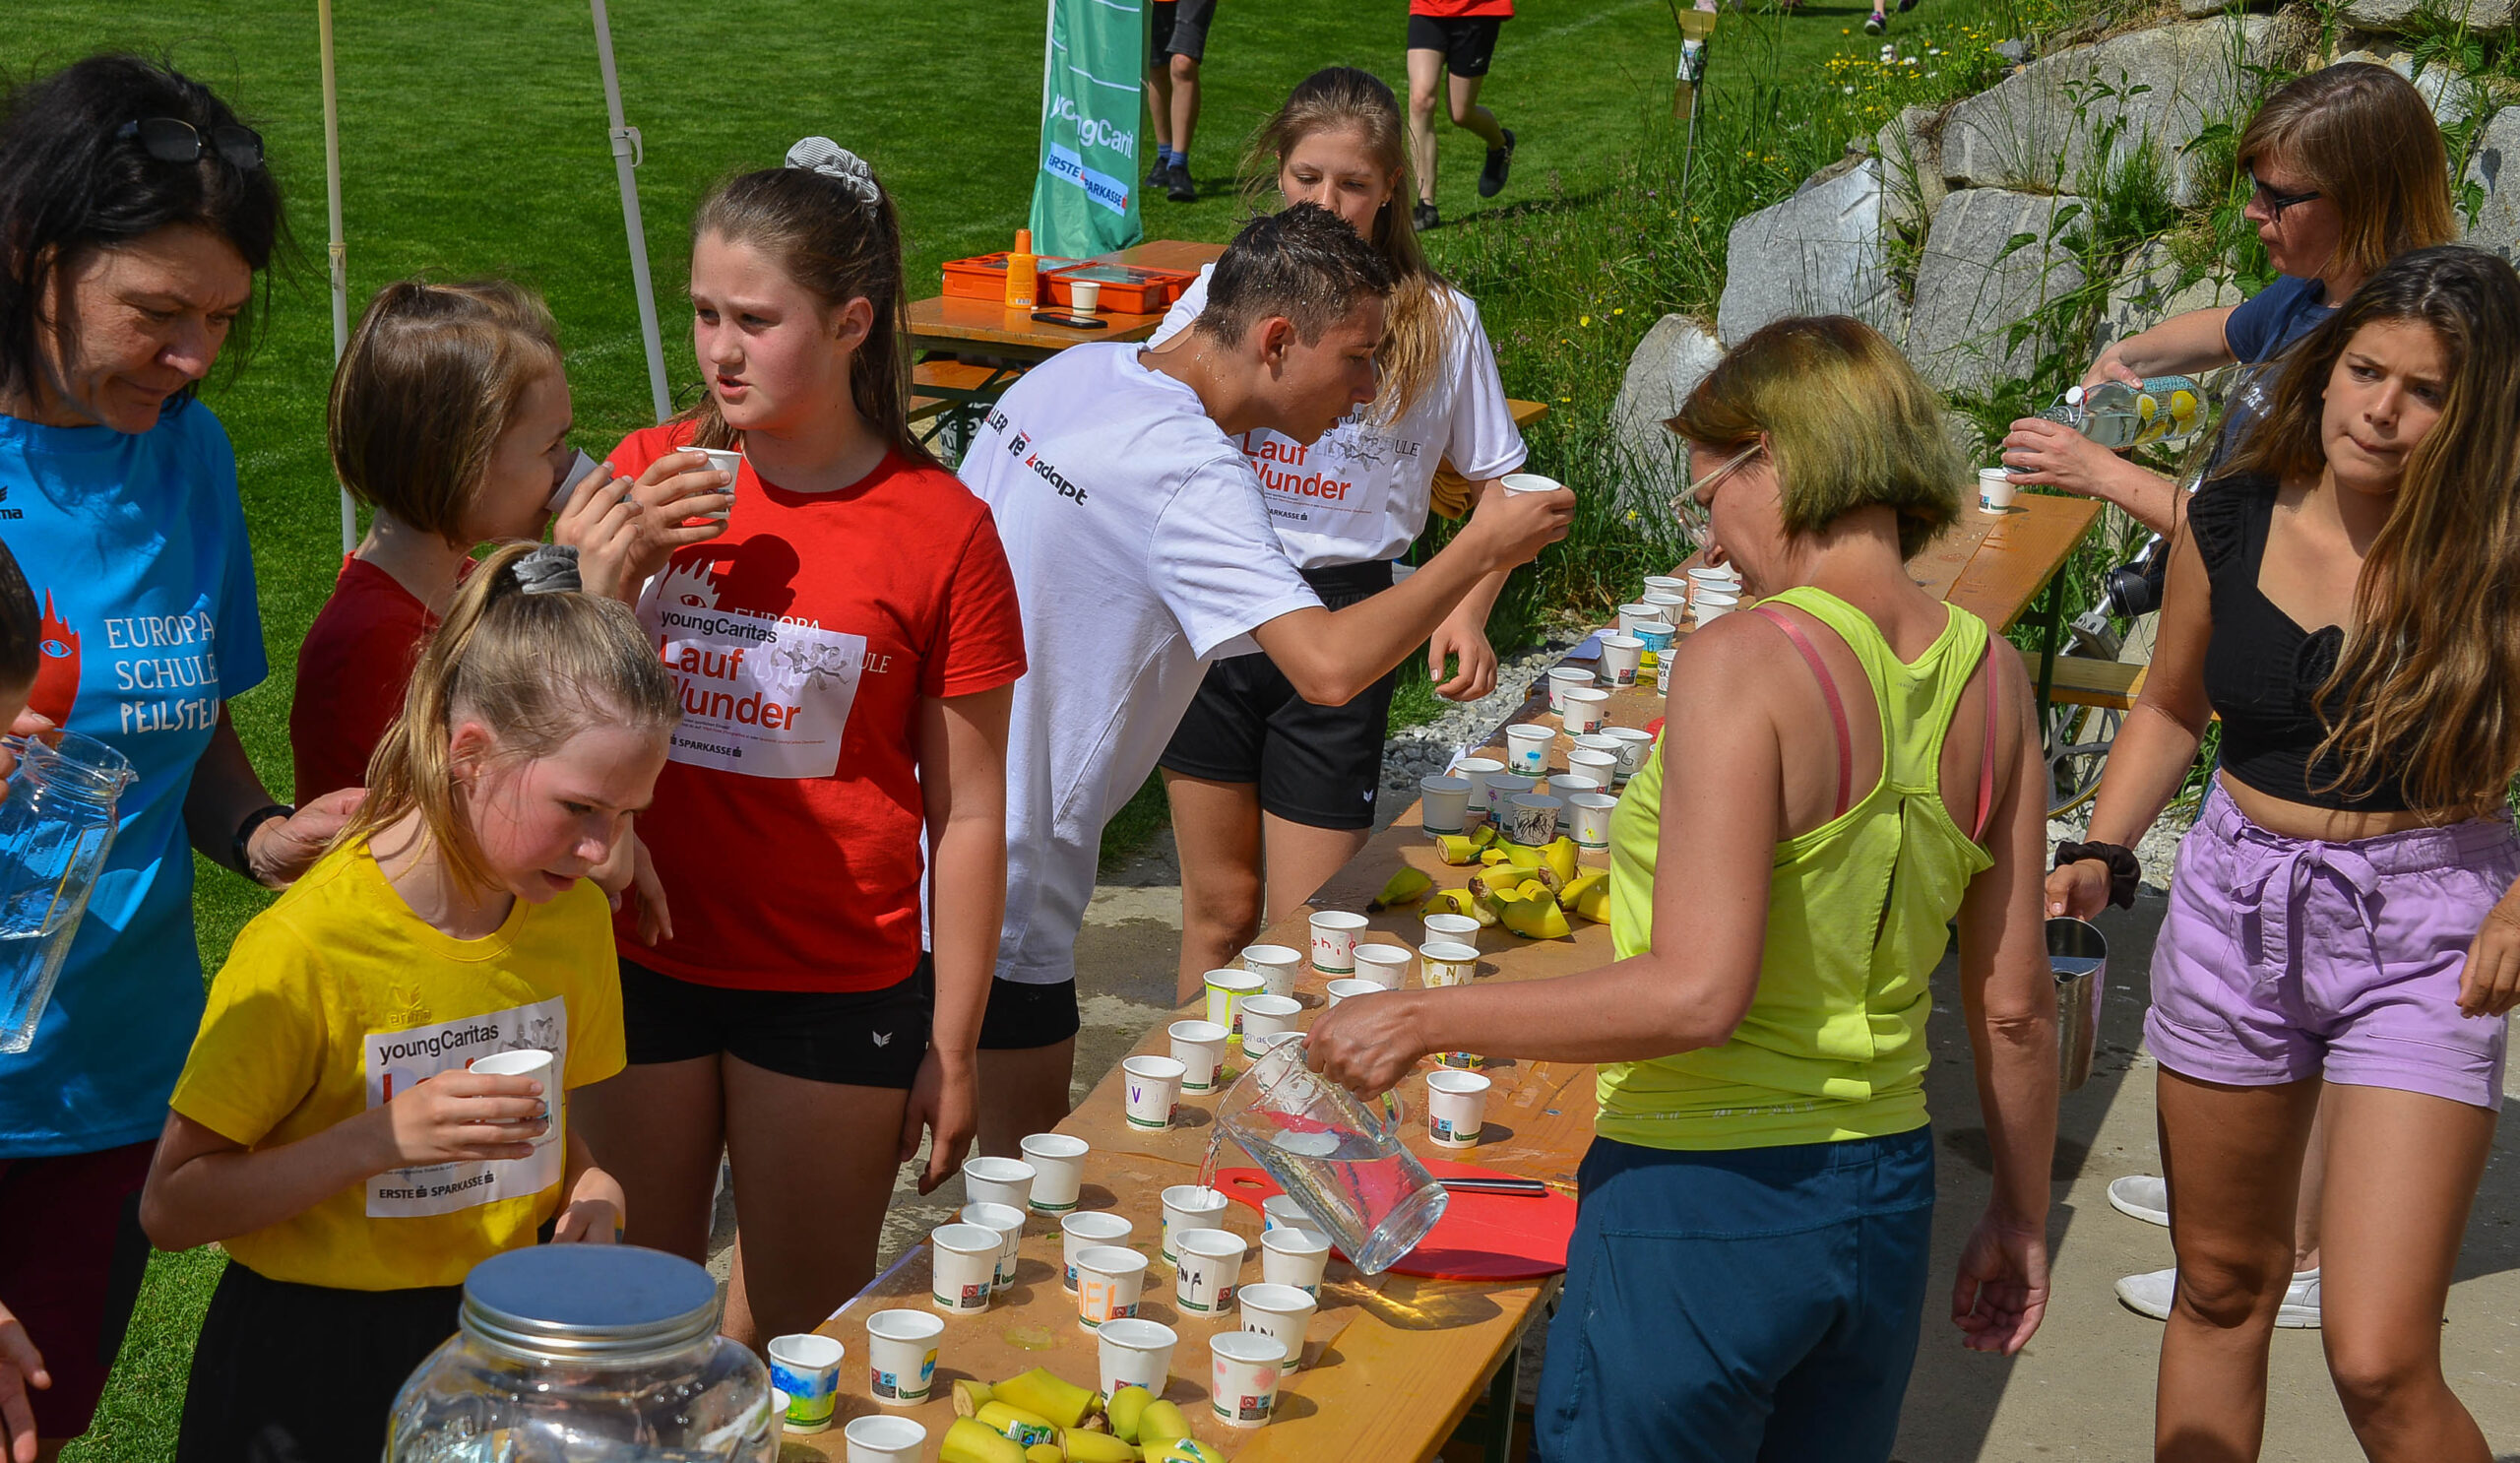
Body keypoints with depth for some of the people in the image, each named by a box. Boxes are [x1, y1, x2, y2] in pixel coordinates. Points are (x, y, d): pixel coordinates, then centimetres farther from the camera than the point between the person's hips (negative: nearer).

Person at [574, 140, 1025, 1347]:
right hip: (639, 966, 3)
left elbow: (968, 815, -4)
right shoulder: (649, 473, 1)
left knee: (800, 1330, 10)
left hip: (839, 988, -2)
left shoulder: (941, 528, -8)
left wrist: (952, 1047, -3)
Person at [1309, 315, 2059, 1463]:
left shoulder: (1744, 662, -19)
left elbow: (1696, 993, -25)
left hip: (1705, 1205, -7)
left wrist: (1423, 1019, -17)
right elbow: (2014, 1003, 5)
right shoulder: (1990, 675, 0)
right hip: (1882, 1198, 7)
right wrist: (2020, 1215, 19)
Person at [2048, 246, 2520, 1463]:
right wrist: (2100, 858, -1)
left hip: (2422, 942, -4)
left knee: (2379, 1361, -11)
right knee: (2221, 1286, 18)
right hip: (2237, 907, 4)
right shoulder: (2233, 523, -3)